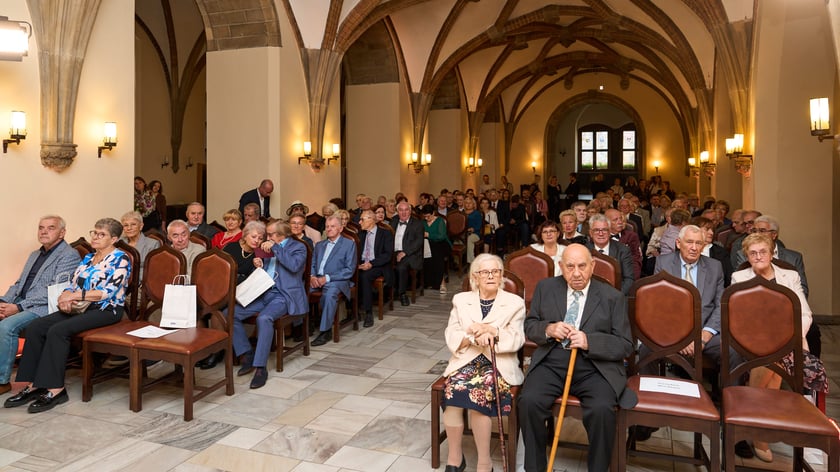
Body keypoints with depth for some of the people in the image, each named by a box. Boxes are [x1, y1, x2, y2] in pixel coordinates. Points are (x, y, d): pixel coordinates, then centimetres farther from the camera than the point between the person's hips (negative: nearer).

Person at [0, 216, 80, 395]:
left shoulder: (69, 256, -6)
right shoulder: (35, 255, 23)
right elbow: (19, 284, 20)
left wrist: (18, 307, -19)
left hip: (44, 308, -8)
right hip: (19, 304, 8)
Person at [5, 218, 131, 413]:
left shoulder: (120, 259, -6)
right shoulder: (88, 257, 19)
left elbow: (107, 293, -16)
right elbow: (72, 285, 15)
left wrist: (74, 295, -16)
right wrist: (65, 298, -8)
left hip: (105, 310, -8)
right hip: (80, 308, 8)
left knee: (58, 330, -28)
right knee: (34, 328, -12)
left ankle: (55, 389, -21)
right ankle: (33, 385, -11)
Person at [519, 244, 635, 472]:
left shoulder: (613, 297, 3)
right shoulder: (545, 287, 9)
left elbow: (625, 346, 2)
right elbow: (529, 325, 14)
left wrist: (589, 341, -16)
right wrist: (548, 329, -9)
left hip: (594, 366, -1)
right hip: (551, 363, 2)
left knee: (602, 409, -30)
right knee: (528, 401, -25)